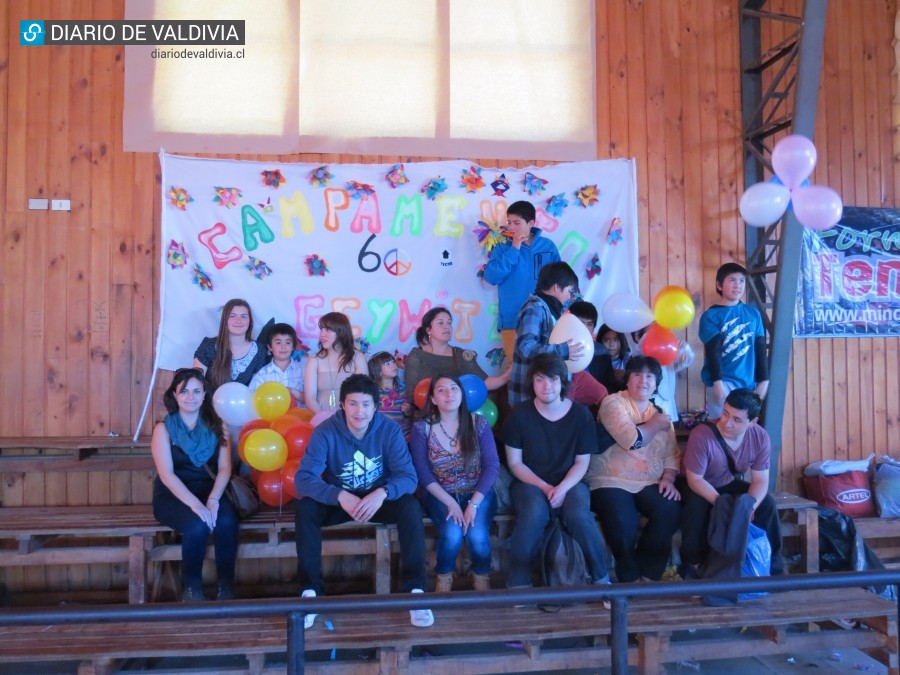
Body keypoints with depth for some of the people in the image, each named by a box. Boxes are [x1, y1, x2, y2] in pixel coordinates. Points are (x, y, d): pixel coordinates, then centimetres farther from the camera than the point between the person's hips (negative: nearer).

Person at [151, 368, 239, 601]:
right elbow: (166, 475, -14)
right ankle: (191, 587, -7)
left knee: (227, 521, -29)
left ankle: (226, 587, -13)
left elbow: (225, 468, -3)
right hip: (172, 496, -2)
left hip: (209, 491, 2)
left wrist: (213, 499, -22)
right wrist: (195, 504, -27)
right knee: (198, 525, -32)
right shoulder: (164, 428, -3)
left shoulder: (216, 425, 5)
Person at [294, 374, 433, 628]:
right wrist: (340, 496, -42)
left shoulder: (390, 430, -16)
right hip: (338, 500, 0)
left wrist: (382, 493, -42)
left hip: (379, 499, 0)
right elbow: (303, 478, -26)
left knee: (410, 507, -29)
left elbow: (408, 476, -20)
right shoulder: (325, 432, -18)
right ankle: (310, 590, -18)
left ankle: (415, 589, -22)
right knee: (305, 508, -28)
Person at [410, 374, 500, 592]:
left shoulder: (478, 423, -5)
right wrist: (451, 503, -18)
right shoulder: (422, 428, -6)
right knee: (452, 534, -28)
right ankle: (444, 577, 3)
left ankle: (482, 578, 6)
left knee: (478, 535, -26)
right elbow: (423, 473, -9)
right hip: (441, 495, 0)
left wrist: (474, 503, -18)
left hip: (478, 493, 1)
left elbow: (492, 466, -8)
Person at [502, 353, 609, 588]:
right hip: (529, 482, -1)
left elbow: (582, 462, 1)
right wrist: (545, 487, -14)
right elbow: (515, 463, -3)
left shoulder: (580, 414, -3)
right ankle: (518, 582, -17)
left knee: (579, 515, -31)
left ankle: (601, 578, -6)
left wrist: (563, 487, -16)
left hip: (569, 482, 1)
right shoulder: (519, 415, -7)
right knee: (535, 513, -34)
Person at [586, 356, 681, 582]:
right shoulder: (613, 402, -2)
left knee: (671, 511, -24)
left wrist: (668, 479, -7)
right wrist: (656, 425, -1)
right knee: (623, 522, -31)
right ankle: (629, 576, -1)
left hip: (649, 483, 5)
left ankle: (647, 573, -4)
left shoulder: (661, 411, 17)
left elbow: (672, 453, 11)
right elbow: (631, 439, -18)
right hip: (611, 481, -5)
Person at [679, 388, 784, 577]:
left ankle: (772, 565, 5)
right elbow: (695, 479, -27)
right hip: (698, 487, -4)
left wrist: (749, 506, -31)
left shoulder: (760, 438, -18)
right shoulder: (701, 435, -33)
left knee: (766, 504, -15)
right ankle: (691, 564, -14)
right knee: (697, 506, -34)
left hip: (730, 485, 4)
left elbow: (760, 480, -12)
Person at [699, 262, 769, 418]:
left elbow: (760, 348, 11)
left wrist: (764, 380, 7)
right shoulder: (710, 316, -1)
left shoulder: (753, 313, 11)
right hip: (723, 382, -4)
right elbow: (713, 351, -8)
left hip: (748, 382, 4)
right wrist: (718, 383, -15)